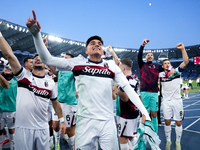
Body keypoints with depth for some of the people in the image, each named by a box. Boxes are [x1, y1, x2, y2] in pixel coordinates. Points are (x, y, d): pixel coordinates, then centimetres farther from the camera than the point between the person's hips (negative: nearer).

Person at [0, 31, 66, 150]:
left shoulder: (51, 82, 4)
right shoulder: (24, 75, -2)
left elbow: (55, 102, 13)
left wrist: (62, 120, 14)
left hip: (42, 128, 2)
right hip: (23, 128, -2)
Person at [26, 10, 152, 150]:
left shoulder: (111, 66, 6)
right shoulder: (78, 62, 2)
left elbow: (128, 89, 4)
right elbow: (48, 59, -4)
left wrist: (145, 112, -3)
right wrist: (36, 33, -16)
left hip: (108, 121, 2)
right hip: (85, 121, -1)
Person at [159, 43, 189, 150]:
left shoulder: (177, 71, 0)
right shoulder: (160, 74, 3)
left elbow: (186, 62, -13)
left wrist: (183, 49, -24)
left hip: (177, 100, 0)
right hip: (166, 101, 1)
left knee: (178, 122, 6)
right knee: (167, 122, 5)